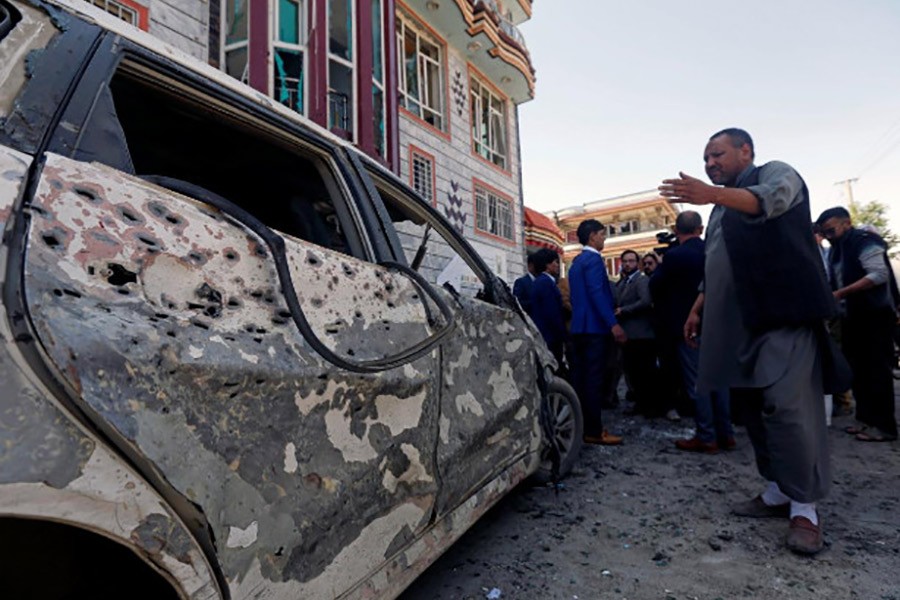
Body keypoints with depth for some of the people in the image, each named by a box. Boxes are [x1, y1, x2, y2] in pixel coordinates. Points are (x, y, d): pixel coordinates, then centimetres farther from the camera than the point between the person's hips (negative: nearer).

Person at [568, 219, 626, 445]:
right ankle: (594, 431, -3)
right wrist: (613, 324, -23)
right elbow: (597, 293, -20)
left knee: (580, 378, 11)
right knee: (593, 379, -7)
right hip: (595, 327, -9)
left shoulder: (577, 261, 19)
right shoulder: (593, 259, -10)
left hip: (579, 327, 10)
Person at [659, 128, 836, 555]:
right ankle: (779, 491, 16)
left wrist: (713, 195, -37)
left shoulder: (776, 173, 5)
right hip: (740, 323, 8)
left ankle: (804, 507, -3)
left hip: (784, 314, -8)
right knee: (756, 408, 7)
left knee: (787, 406, -13)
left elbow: (770, 200, -21)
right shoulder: (722, 210, 27)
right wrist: (698, 310, 21)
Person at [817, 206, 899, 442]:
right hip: (853, 316, 9)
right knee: (859, 369, 10)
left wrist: (842, 293, -26)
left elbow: (879, 274, -22)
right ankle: (866, 418, 17)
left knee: (877, 370, -6)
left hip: (875, 315, -9)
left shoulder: (864, 242, -12)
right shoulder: (836, 250, 14)